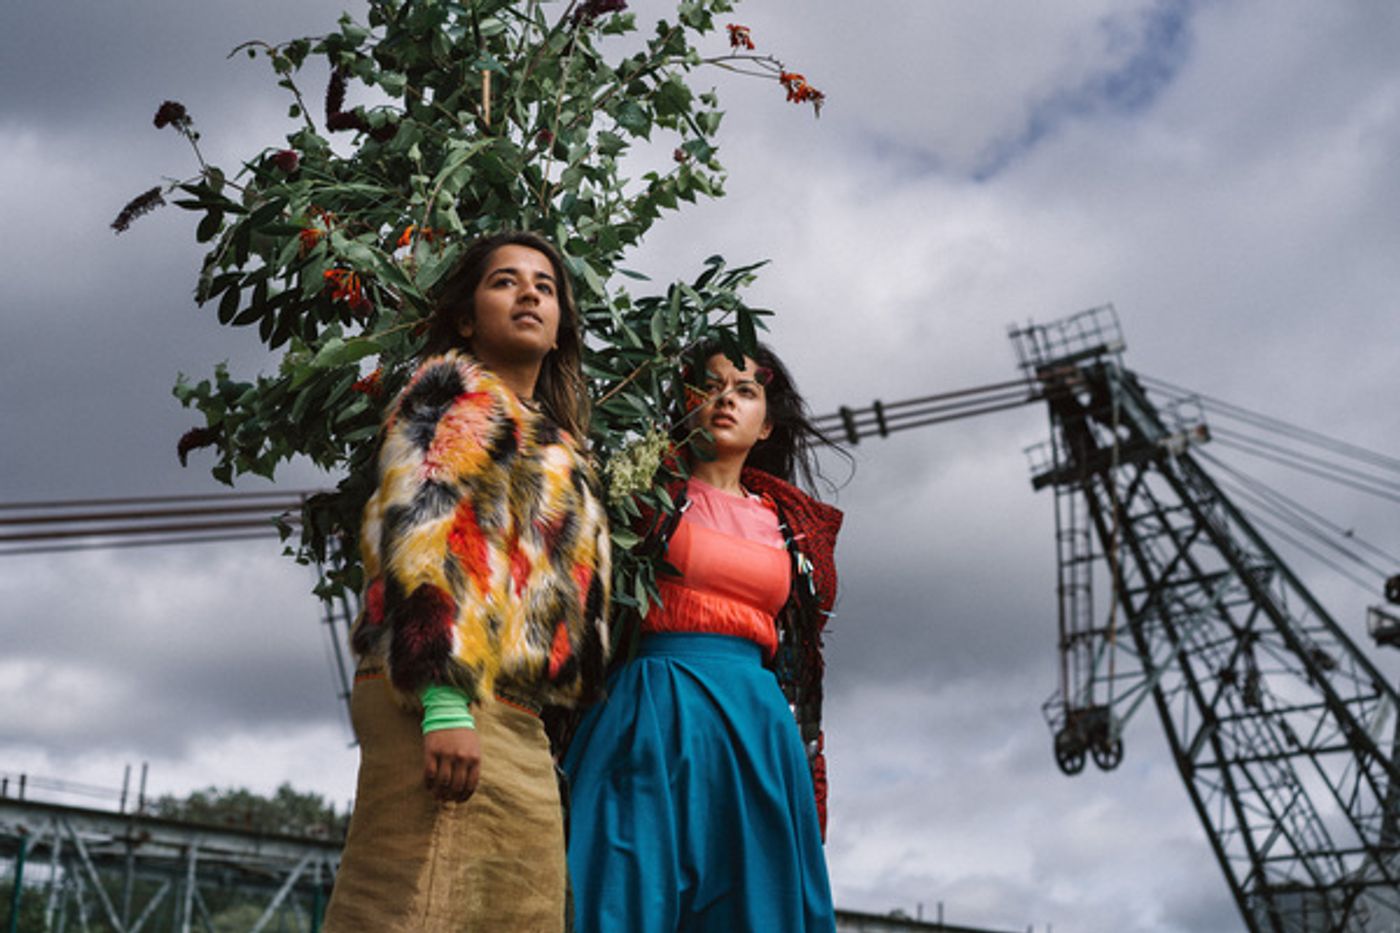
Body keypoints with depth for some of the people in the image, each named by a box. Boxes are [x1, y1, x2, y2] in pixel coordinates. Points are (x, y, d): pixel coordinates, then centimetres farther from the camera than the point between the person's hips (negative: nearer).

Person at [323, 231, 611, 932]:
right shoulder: (456, 390, 5)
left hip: (512, 720, 9)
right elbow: (420, 536, -10)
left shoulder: (549, 441, 29)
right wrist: (444, 700, -22)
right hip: (454, 708, -9)